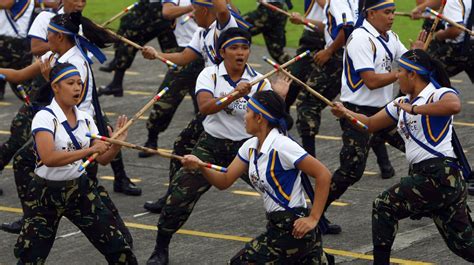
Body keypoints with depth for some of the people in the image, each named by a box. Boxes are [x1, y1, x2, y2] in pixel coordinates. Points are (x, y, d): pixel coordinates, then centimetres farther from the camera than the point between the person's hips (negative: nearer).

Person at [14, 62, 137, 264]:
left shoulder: (85, 119, 3)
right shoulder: (45, 117, -16)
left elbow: (102, 159, 5)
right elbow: (48, 158, -31)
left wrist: (116, 144, -15)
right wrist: (90, 150, -32)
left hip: (80, 189, 5)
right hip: (46, 193, -5)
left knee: (116, 246, 3)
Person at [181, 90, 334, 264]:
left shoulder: (281, 146, -20)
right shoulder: (250, 147, 5)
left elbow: (323, 175, -20)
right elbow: (224, 181, 7)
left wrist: (313, 219, -19)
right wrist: (200, 167, -12)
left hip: (293, 228, -9)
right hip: (277, 227, 9)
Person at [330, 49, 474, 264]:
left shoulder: (438, 94, -8)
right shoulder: (402, 103, 18)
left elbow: (454, 105, -32)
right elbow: (370, 123, 25)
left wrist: (414, 109, -24)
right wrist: (345, 112, 12)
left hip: (439, 173, -9)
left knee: (383, 206, 0)